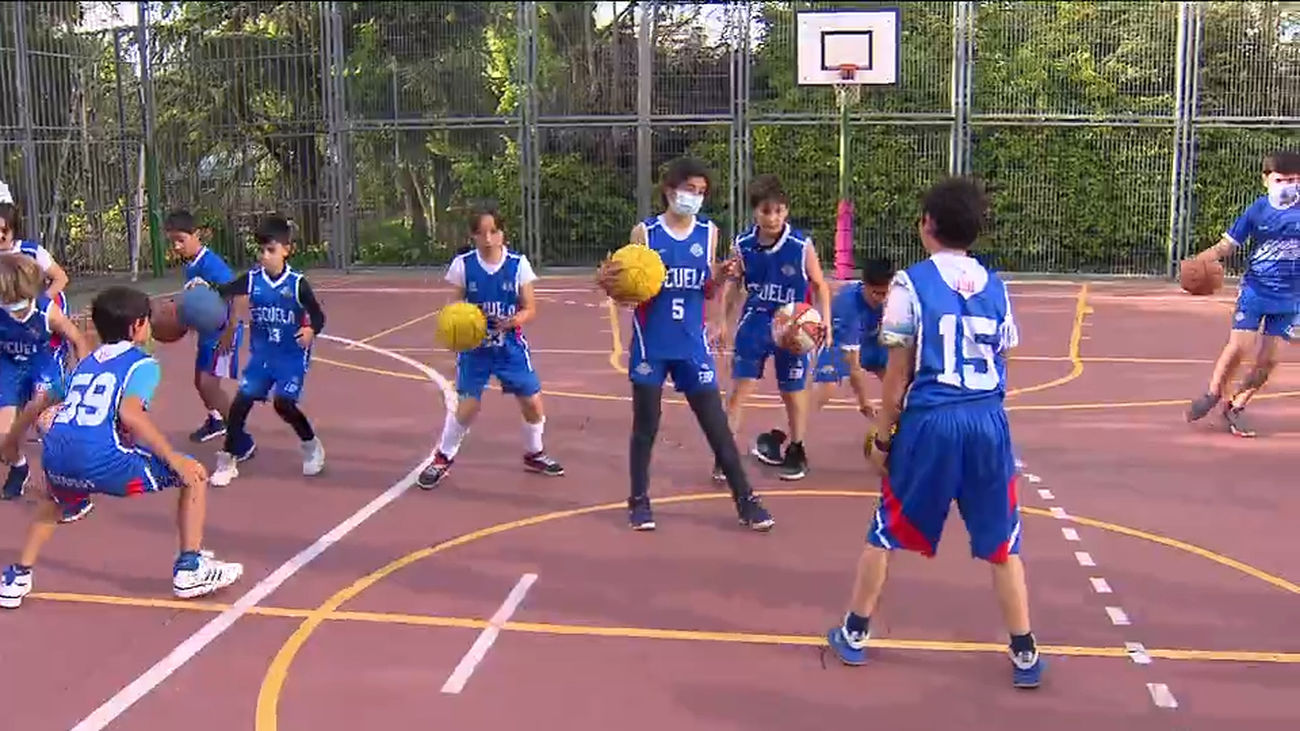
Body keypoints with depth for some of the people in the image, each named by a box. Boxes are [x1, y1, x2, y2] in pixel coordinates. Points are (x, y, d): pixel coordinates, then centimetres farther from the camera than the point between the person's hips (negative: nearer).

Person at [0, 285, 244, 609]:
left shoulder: (85, 364, 28)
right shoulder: (142, 363, 8)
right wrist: (173, 458, -10)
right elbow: (129, 413, -12)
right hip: (104, 460, -7)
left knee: (56, 501, 43)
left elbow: (38, 404, 39)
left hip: (56, 460, 7)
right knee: (195, 475, 11)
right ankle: (189, 568, 8)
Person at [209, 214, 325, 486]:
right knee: (241, 401, -2)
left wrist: (311, 330, -29)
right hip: (261, 354, 4)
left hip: (292, 356, -3)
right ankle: (227, 460, 12)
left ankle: (312, 445, 12)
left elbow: (318, 316, -9)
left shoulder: (297, 283, -12)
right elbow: (224, 291, -16)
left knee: (283, 403, -15)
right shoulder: (252, 279, -4)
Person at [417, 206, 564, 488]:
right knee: (467, 406, -7)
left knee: (532, 402, 1)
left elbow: (530, 308, -4)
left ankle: (534, 454, 28)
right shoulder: (463, 265, -9)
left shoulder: (518, 264, -7)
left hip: (510, 346, 1)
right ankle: (443, 459, 16)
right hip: (475, 347, -1)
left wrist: (517, 319, -26)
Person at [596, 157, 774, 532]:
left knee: (717, 425, 4)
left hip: (692, 344, 2)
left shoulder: (708, 232, 2)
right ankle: (639, 500, 22)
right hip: (651, 344, -2)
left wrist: (720, 277, -13)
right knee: (645, 426, 8)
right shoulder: (644, 232, -5)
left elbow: (707, 293, 8)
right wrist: (608, 283, -22)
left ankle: (746, 500, 12)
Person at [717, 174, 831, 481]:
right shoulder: (742, 246, -8)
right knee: (739, 387, -2)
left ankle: (796, 452, 30)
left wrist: (825, 321, -13)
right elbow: (732, 285, 6)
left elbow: (819, 285, -4)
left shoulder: (801, 245, -15)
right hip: (754, 325, 1)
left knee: (793, 391, 12)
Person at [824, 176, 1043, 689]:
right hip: (988, 422, 3)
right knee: (1002, 542, 13)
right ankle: (1025, 655, 15)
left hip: (929, 420, -3)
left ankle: (854, 633, 25)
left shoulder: (912, 282, -4)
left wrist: (882, 436, 4)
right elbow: (1000, 365, 13)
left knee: (885, 532, 14)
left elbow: (899, 372, -4)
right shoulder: (995, 286, 9)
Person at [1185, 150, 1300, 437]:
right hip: (1255, 291, -1)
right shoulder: (1257, 210, -5)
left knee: (1268, 360, 0)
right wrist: (1200, 260, -21)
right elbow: (1227, 244, -4)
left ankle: (1236, 406, 18)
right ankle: (1213, 394, 15)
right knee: (1239, 347, -10)